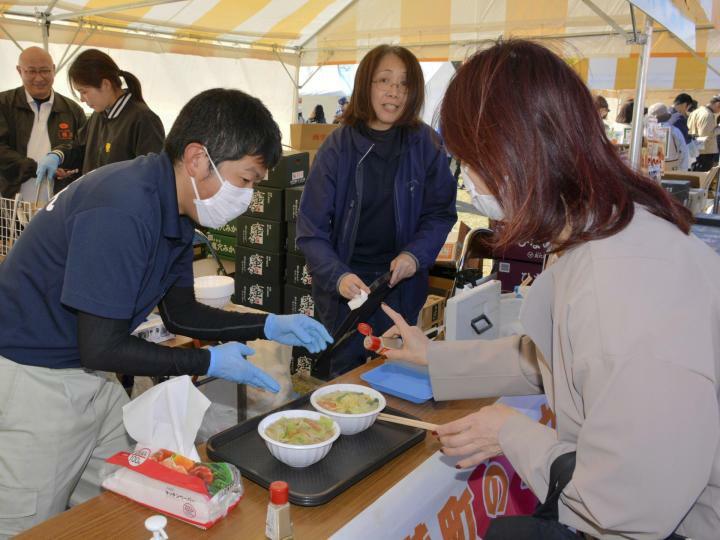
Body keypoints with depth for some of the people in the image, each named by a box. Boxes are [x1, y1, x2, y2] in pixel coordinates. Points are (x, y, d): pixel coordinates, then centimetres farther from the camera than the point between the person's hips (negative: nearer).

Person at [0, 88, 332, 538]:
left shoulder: (175, 208, -1)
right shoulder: (122, 210, -29)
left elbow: (180, 313, 8)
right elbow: (101, 348, -25)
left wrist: (270, 327, -1)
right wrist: (210, 362, -17)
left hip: (89, 378, 8)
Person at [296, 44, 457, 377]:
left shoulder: (425, 144, -6)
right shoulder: (338, 146, -10)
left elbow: (441, 213, 1)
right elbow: (312, 228, -11)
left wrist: (415, 255, -16)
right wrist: (338, 276, -26)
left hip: (402, 285, 2)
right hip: (346, 288, -1)